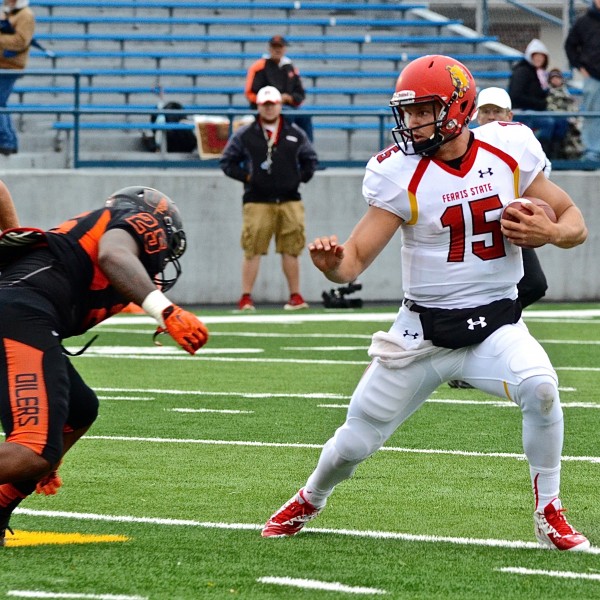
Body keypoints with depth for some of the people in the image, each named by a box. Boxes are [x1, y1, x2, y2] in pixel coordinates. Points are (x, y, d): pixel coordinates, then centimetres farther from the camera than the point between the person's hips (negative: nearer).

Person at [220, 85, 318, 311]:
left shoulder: (295, 134, 12)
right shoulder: (244, 135, 5)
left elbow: (310, 160, 22)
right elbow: (227, 162, 8)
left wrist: (301, 177, 7)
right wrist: (246, 176, -3)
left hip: (290, 201, 2)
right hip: (257, 201, -2)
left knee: (291, 250, 4)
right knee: (252, 250, -7)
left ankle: (295, 297, 12)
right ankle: (246, 298, -5)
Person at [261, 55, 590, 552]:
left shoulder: (510, 152, -5)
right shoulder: (400, 174, -10)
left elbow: (574, 220, 5)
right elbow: (355, 259, -13)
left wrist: (550, 232, -19)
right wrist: (331, 262, -37)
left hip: (496, 325, 0)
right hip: (423, 331, 0)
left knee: (539, 387, -31)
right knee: (355, 444, 4)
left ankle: (549, 514, -11)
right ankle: (309, 501, 40)